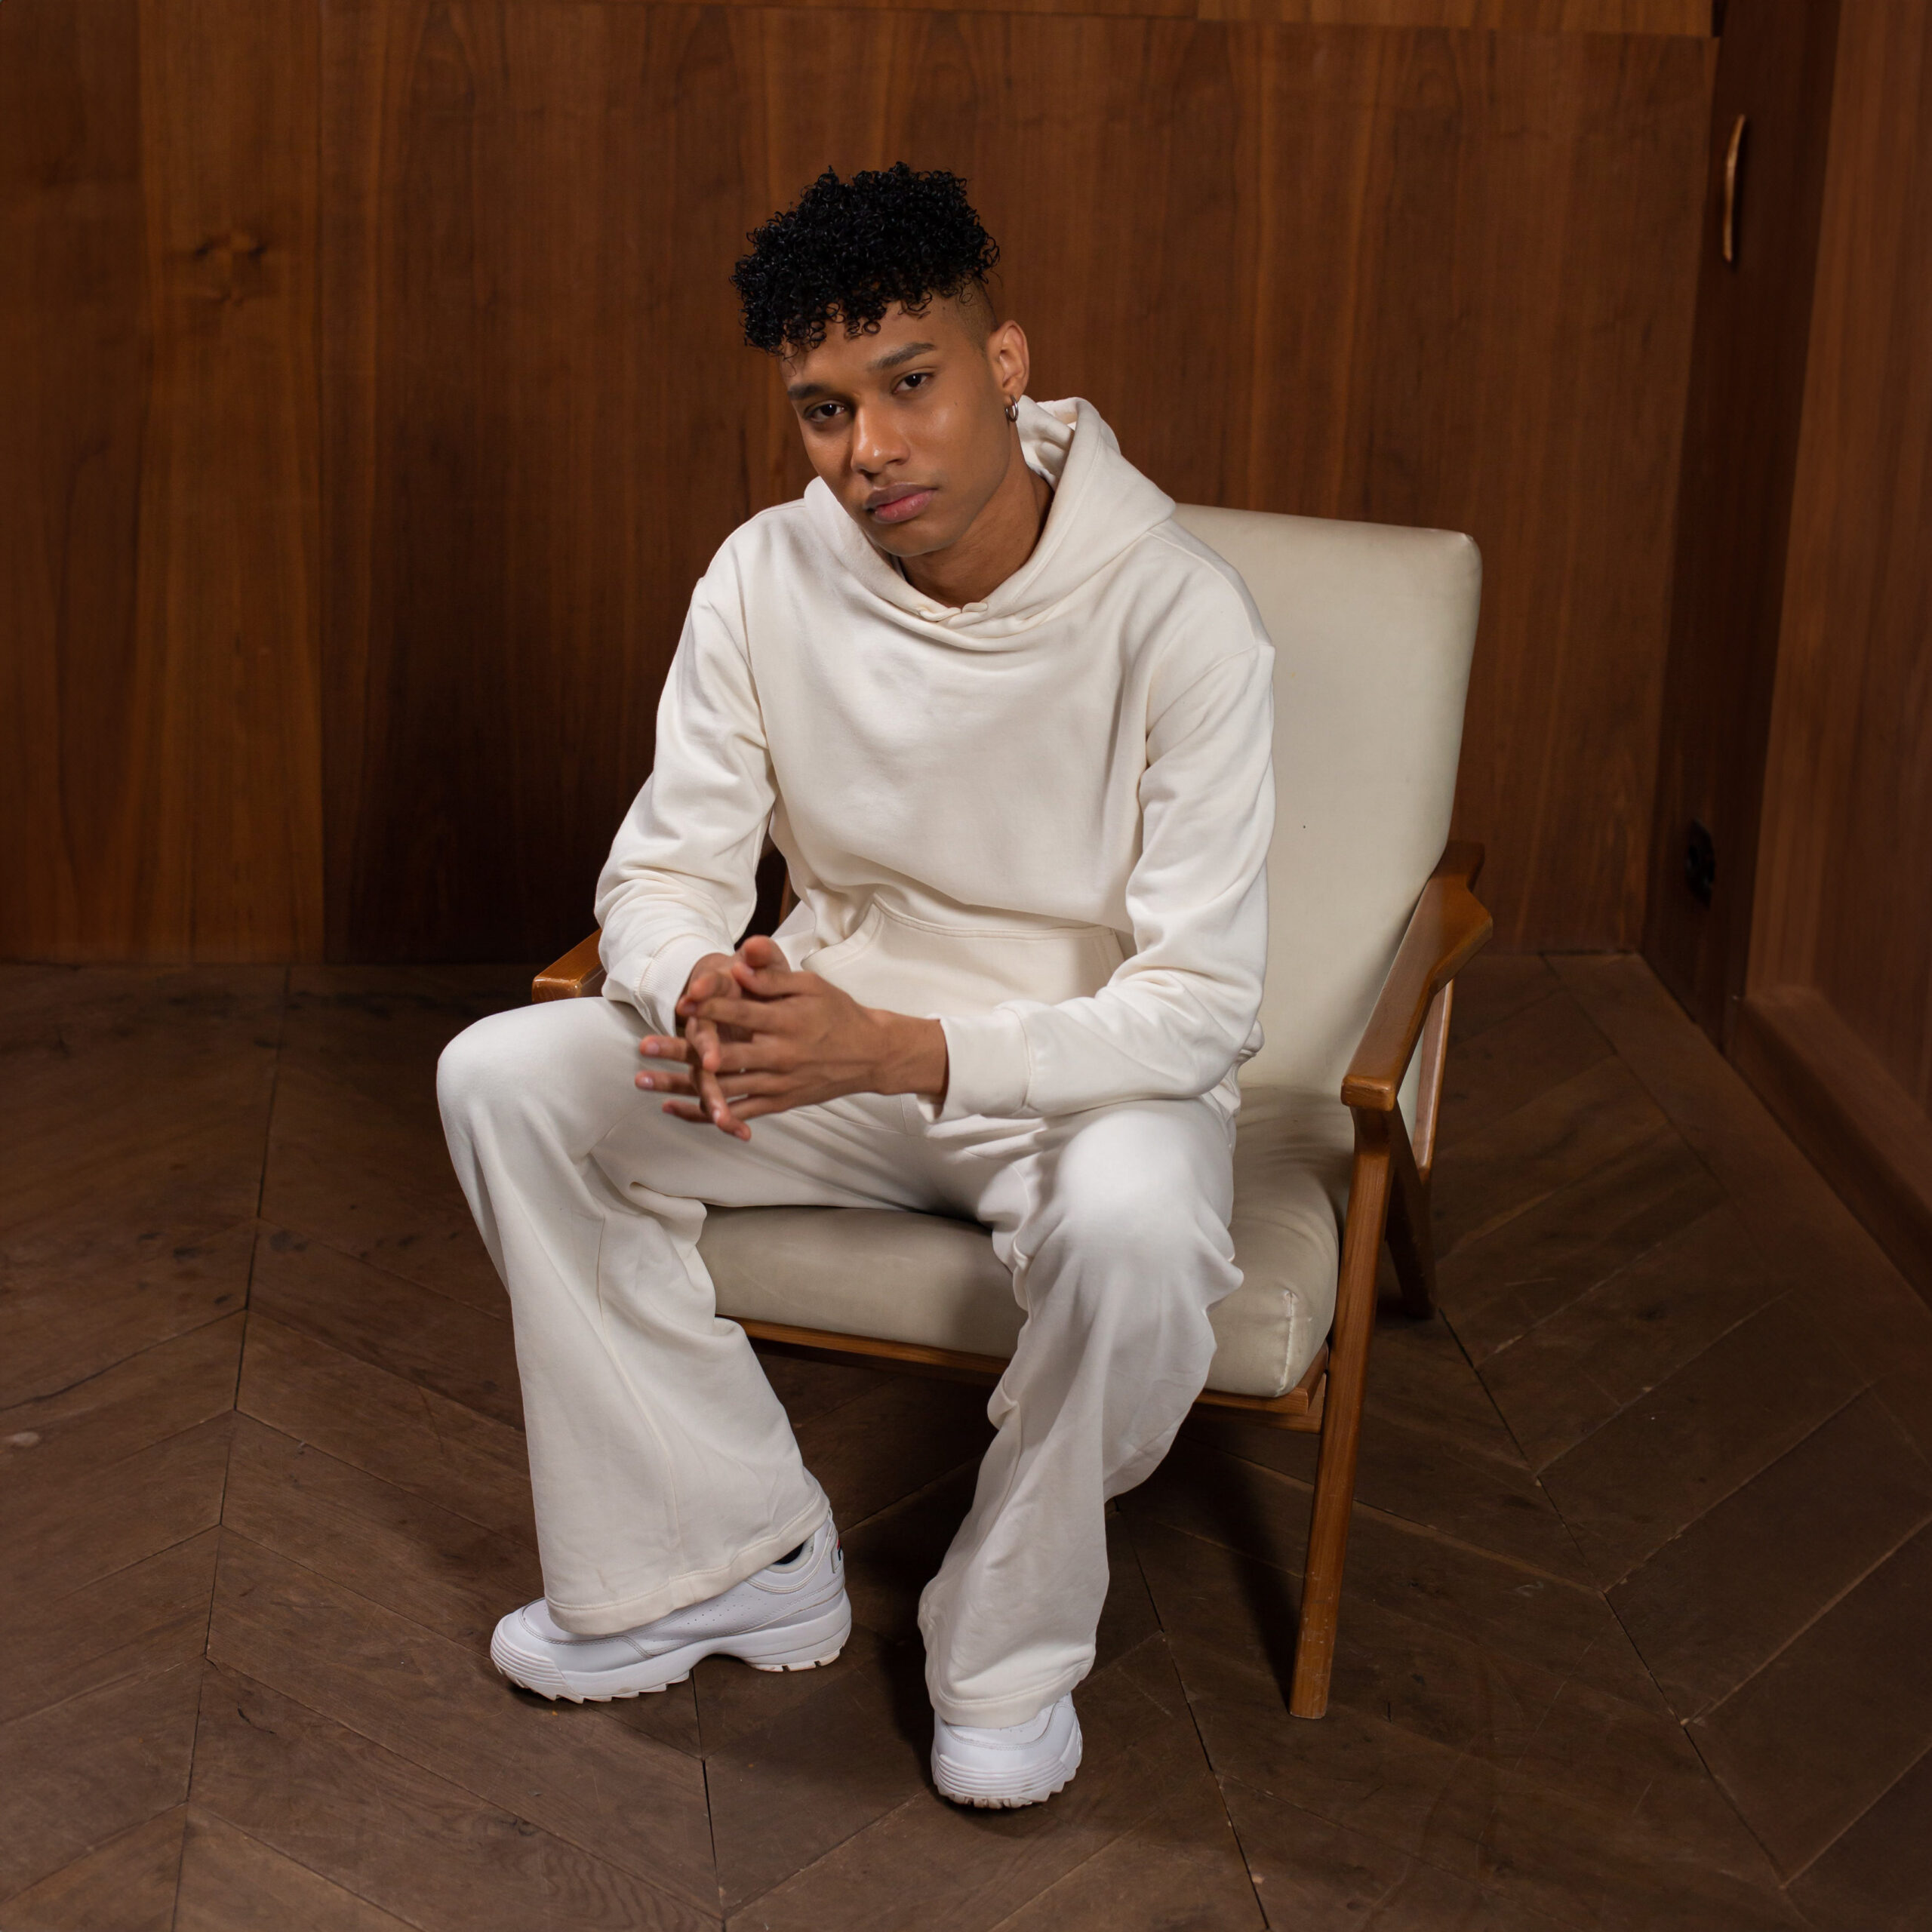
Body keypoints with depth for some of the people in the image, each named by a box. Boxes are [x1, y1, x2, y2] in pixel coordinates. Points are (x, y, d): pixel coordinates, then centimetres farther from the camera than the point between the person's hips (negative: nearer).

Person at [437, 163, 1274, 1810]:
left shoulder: (1175, 611, -22)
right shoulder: (769, 580, -9)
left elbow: (1202, 1007, -24)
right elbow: (665, 871, -4)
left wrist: (894, 1050, -37)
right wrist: (700, 992, -30)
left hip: (1092, 1069, -4)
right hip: (839, 1039, 5)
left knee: (1133, 1229, -39)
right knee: (504, 1078, -15)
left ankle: (1011, 1646, -8)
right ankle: (739, 1559, -4)